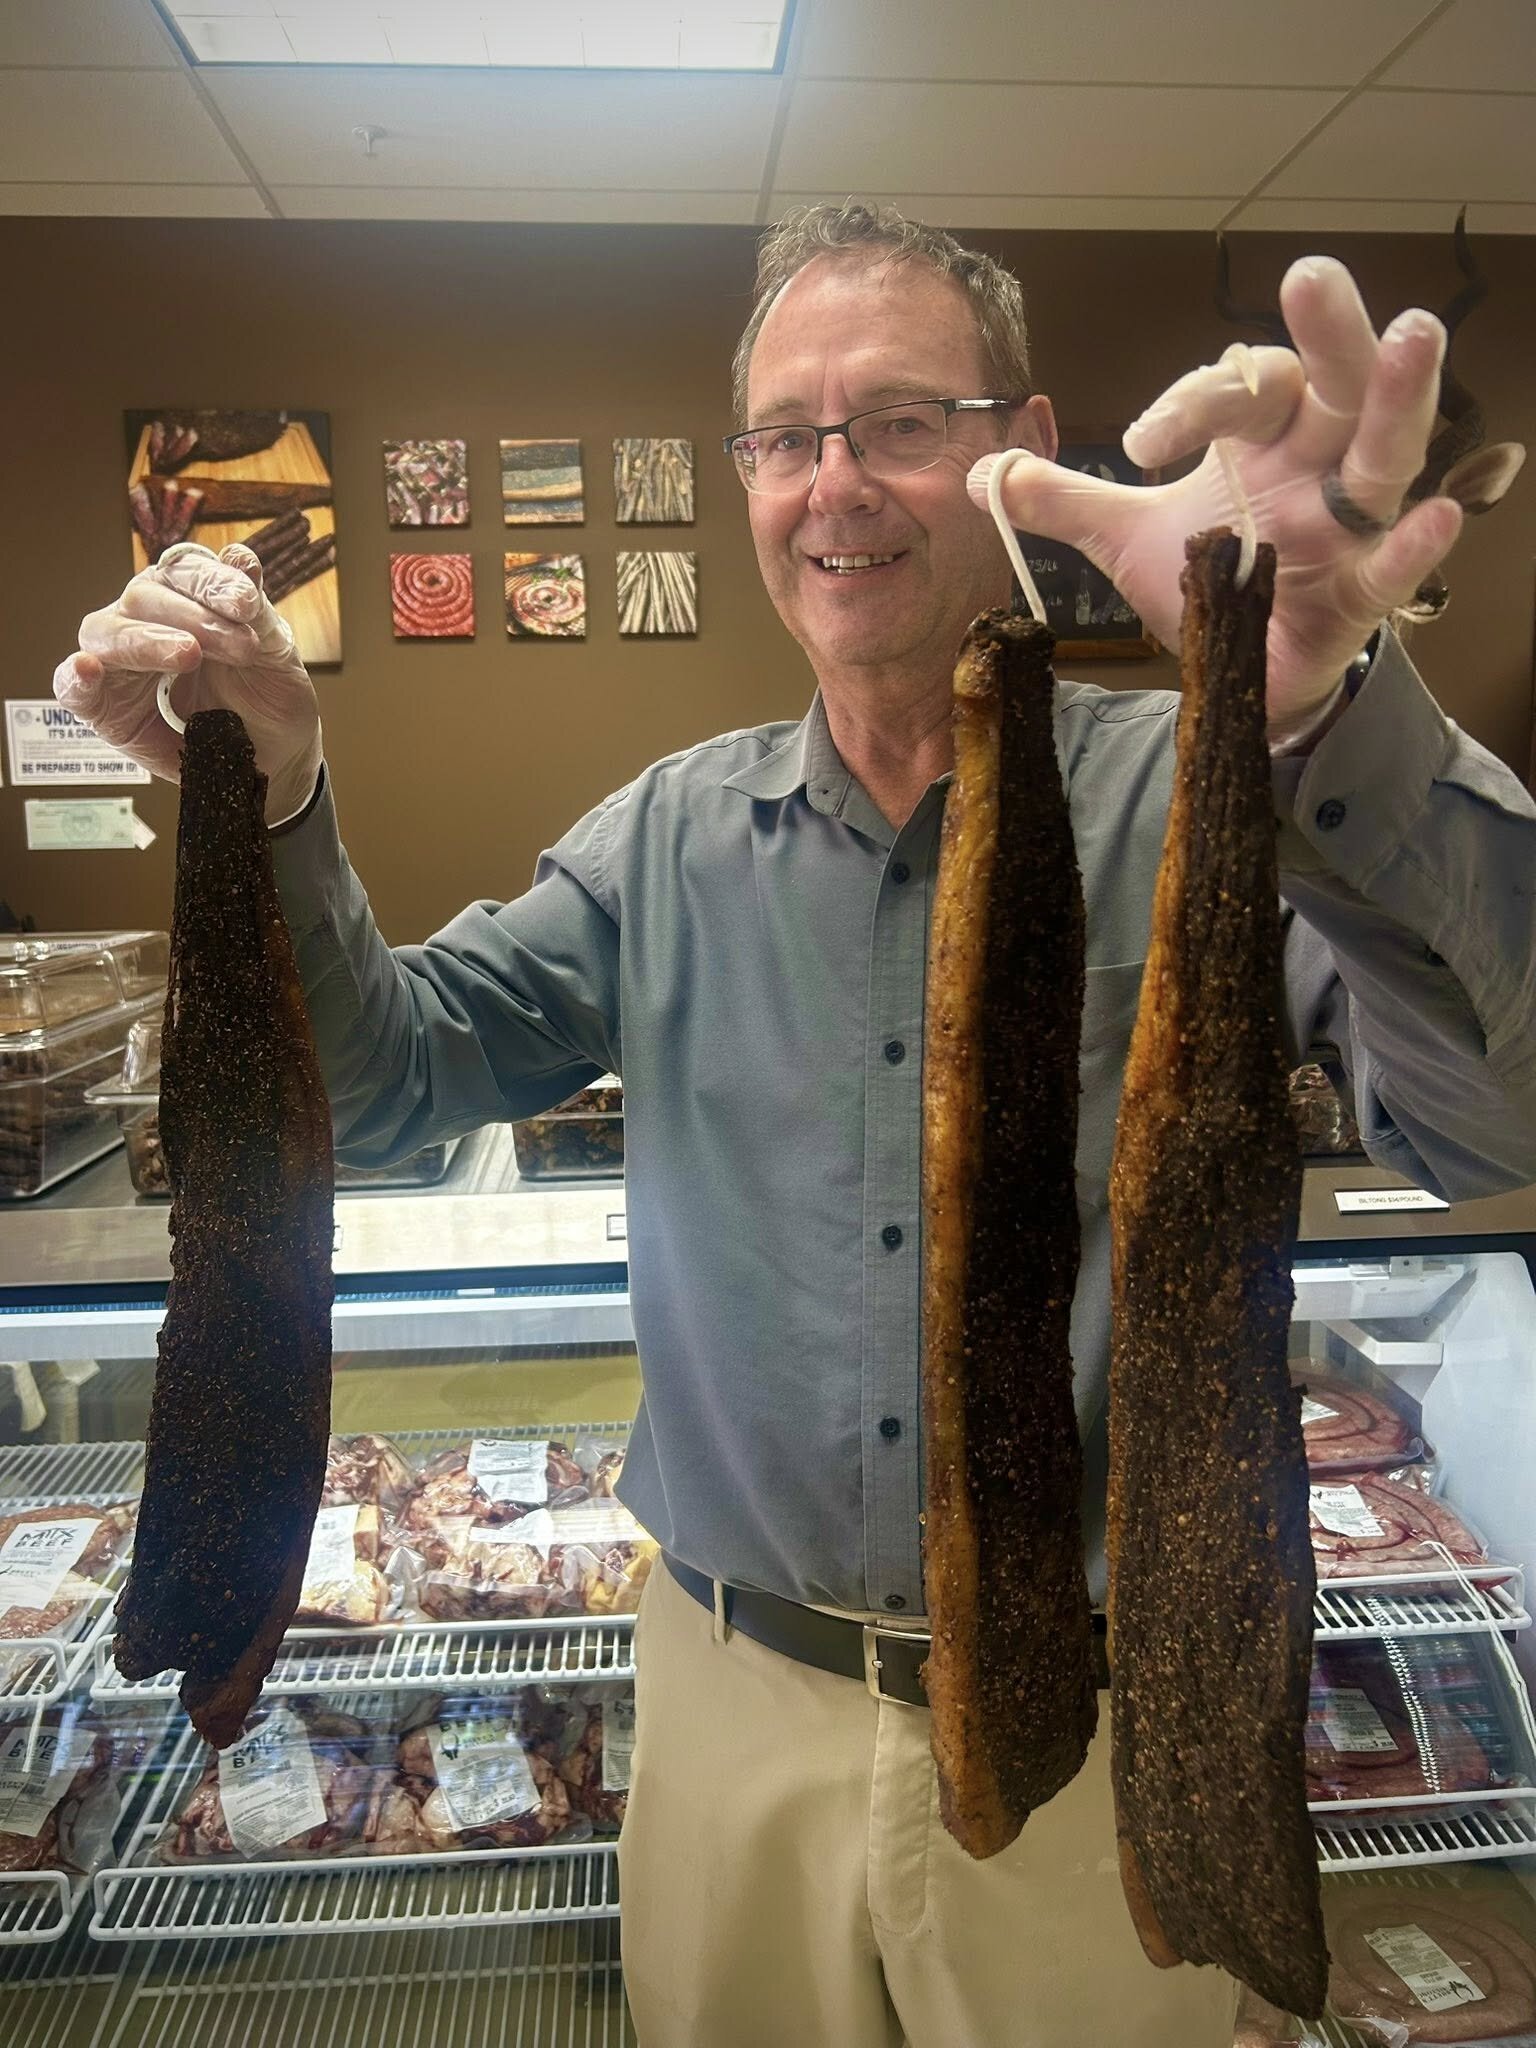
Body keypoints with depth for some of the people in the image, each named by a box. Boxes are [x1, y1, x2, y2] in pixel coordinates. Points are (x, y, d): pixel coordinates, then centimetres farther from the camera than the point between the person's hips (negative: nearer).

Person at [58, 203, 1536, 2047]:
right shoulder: (672, 836, -1)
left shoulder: (1182, 795, -13)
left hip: (1094, 1713, -2)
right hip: (737, 1693, 3)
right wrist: (268, 808, -18)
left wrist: (1315, 716, -44)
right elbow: (387, 1080, -1)